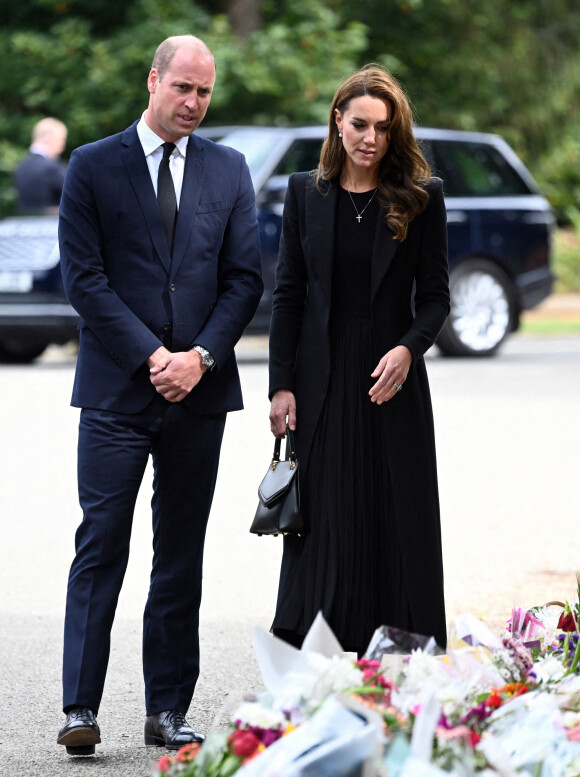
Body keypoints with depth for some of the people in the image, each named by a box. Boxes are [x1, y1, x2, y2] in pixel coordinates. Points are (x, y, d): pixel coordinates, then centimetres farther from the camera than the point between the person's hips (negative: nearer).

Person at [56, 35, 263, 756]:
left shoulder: (229, 171, 10)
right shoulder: (92, 167, 1)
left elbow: (244, 278, 6)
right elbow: (84, 277, -5)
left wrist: (201, 356, -9)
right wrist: (151, 357, -12)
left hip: (198, 392, 3)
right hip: (116, 391, -3)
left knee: (181, 555, 6)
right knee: (101, 548, -6)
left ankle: (168, 710, 11)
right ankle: (80, 707, -5)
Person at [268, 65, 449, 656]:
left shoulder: (421, 198, 2)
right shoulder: (306, 193, 5)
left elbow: (435, 295, 3)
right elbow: (288, 292, 5)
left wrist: (409, 348, -17)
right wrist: (281, 385, -2)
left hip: (391, 381, -1)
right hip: (322, 381, 1)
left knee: (396, 524, 0)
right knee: (322, 525, 1)